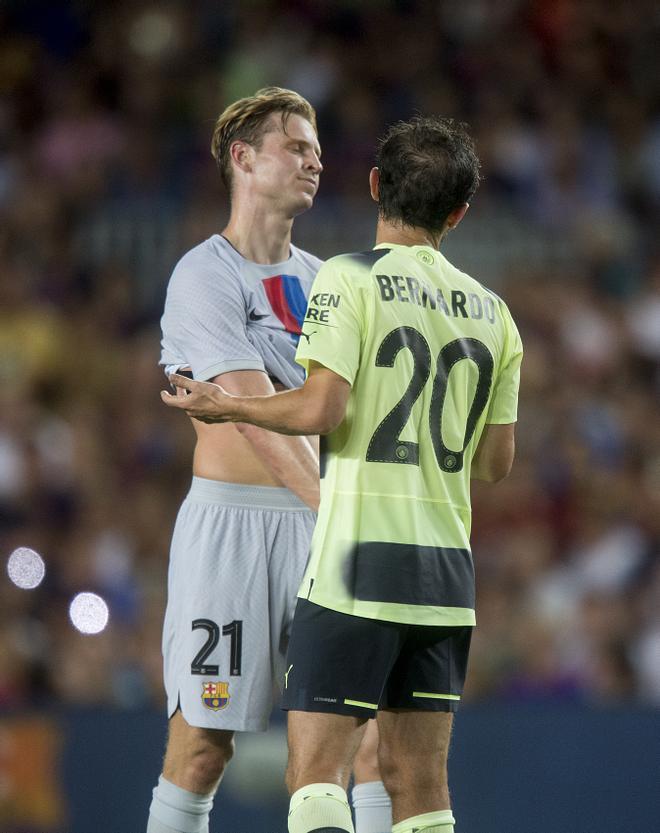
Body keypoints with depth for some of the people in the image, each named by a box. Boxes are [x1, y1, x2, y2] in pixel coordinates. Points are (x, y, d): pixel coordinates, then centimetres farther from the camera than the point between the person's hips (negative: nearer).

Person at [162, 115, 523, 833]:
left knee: (315, 774, -8)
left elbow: (319, 409, -16)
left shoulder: (350, 278, -5)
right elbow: (496, 463, 15)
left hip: (359, 560, -6)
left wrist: (225, 405, 1)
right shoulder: (492, 313, 12)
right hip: (447, 571, 6)